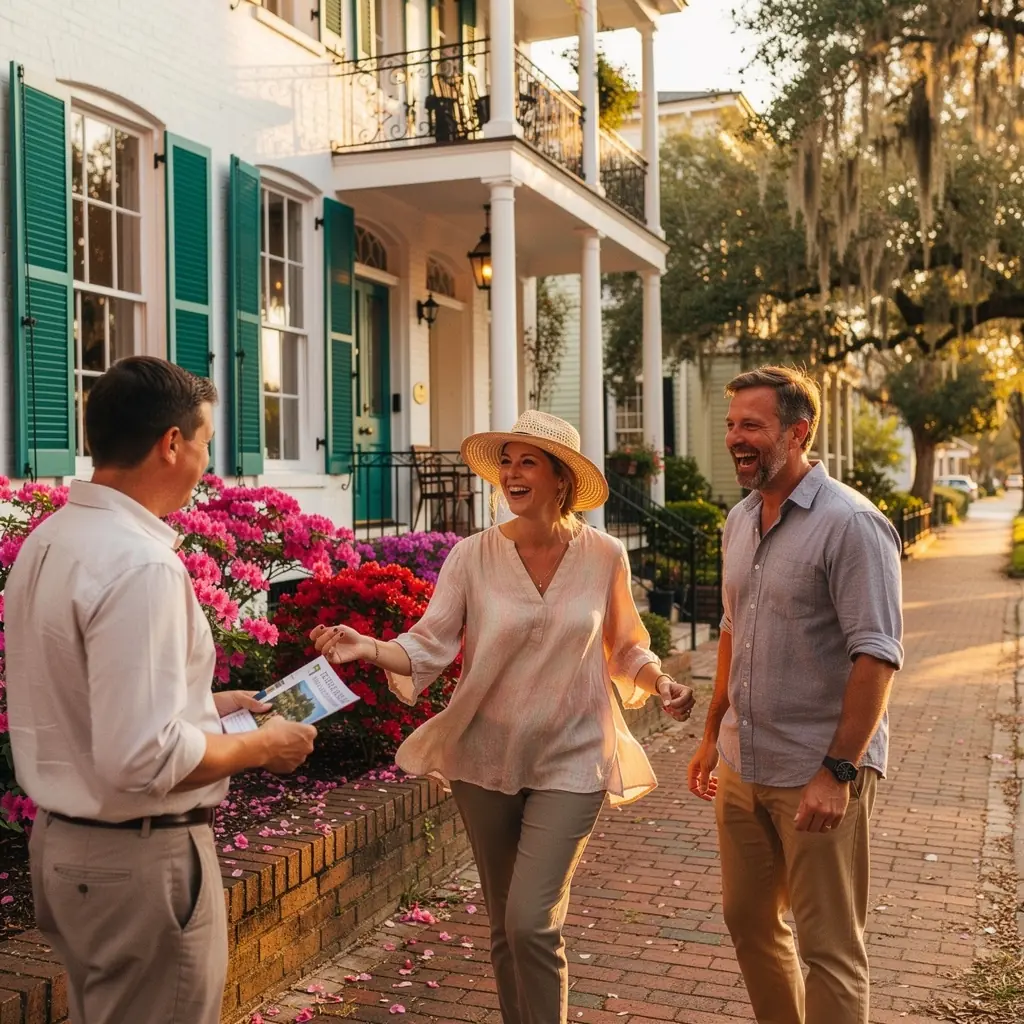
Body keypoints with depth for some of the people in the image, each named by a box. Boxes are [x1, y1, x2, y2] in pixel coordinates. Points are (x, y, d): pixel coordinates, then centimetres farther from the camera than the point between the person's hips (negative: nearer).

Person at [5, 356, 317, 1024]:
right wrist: (262, 747, -13)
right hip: (139, 857, -9)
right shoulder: (140, 565, -24)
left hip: (61, 840, 9)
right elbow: (144, 757, -28)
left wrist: (205, 703, 17)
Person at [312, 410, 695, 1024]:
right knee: (506, 928, 14)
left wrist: (660, 682, -10)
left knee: (532, 922, -13)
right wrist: (367, 648, -28)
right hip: (485, 759, 2)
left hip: (570, 761, -1)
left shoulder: (604, 557, -4)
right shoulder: (474, 556, -5)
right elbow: (428, 646, -10)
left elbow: (625, 649, 9)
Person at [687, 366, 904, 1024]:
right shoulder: (740, 521, 10)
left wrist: (838, 771, -22)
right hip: (743, 767, 8)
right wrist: (714, 735, 20)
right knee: (749, 921, 19)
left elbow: (878, 656, -19)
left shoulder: (850, 524, -15)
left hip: (819, 773, -8)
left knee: (829, 946, 3)